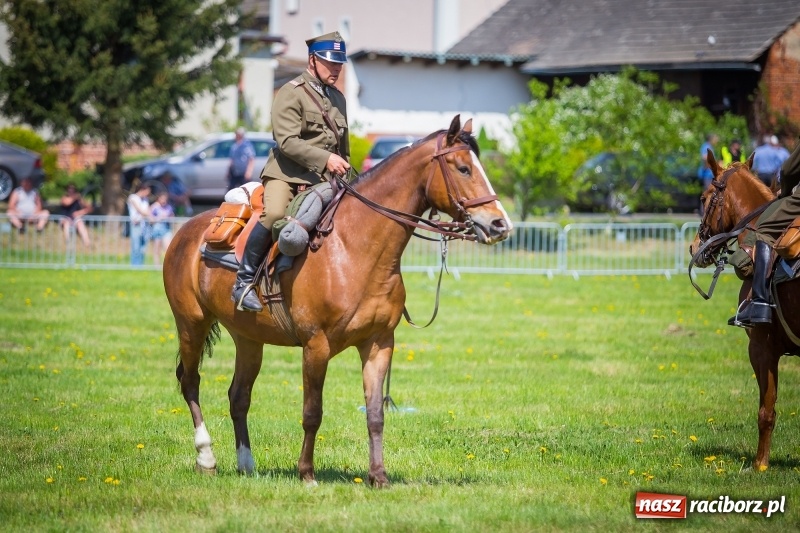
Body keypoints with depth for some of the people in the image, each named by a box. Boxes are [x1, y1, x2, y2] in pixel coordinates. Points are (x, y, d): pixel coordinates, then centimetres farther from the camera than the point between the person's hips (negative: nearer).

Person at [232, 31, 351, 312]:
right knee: (274, 214, -33)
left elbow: (343, 148, 31)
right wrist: (324, 159, -22)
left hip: (323, 181, 7)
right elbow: (287, 141, -16)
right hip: (286, 175, -7)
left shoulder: (338, 98, 20)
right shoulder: (291, 93, -4)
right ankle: (244, 280, -22)